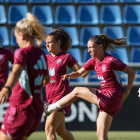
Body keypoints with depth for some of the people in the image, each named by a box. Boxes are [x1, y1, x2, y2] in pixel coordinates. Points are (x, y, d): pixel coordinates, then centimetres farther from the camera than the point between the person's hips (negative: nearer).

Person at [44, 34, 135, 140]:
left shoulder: (111, 61, -14)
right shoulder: (93, 61, 9)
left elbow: (132, 72, -8)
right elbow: (79, 73, 9)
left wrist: (127, 92, -8)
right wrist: (70, 75, -14)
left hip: (111, 98, -8)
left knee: (77, 91, -2)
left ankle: (50, 108, 13)